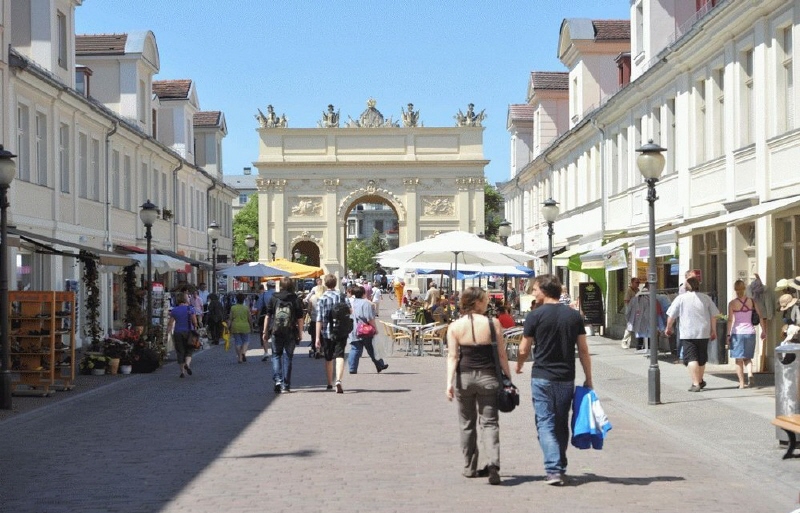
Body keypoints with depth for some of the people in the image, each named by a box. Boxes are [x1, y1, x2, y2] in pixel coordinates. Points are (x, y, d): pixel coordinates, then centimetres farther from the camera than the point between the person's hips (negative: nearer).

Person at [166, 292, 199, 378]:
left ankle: (182, 371, 7)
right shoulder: (190, 308, -4)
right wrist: (195, 329, 11)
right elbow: (194, 321, -7)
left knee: (180, 352, 7)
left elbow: (170, 323, 0)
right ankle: (187, 363, -19)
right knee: (189, 350, 9)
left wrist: (168, 332, 8)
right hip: (189, 332, -1)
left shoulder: (174, 310, 1)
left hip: (178, 333, 1)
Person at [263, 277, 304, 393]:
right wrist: (300, 333, 6)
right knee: (287, 357, 7)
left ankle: (277, 380, -6)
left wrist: (265, 331, 10)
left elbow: (268, 316, 3)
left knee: (276, 355, 12)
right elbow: (299, 319, -2)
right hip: (291, 333, 0)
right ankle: (285, 385, 8)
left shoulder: (273, 298, 1)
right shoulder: (296, 299, -1)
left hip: (276, 332, 0)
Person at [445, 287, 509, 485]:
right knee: (489, 422, 3)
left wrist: (449, 382, -7)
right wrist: (508, 378, 6)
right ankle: (492, 463, -17)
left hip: (464, 377, 1)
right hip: (488, 378, -1)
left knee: (467, 424, 15)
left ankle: (470, 467, 21)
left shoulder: (455, 327, -2)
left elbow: (452, 356, -7)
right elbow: (501, 355, -2)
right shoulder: (493, 324, -5)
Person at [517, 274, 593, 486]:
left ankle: (554, 470, -12)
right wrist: (588, 379, 12)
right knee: (562, 425, 14)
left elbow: (524, 350, -1)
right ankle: (561, 469, 20)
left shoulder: (535, 315, -7)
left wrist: (519, 365, 20)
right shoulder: (574, 315, 4)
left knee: (545, 423, -1)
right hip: (566, 379, 4)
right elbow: (583, 351, 5)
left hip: (542, 377, -4)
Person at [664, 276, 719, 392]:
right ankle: (700, 381, 32)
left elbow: (671, 316, 0)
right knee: (701, 358, 18)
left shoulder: (680, 298, -3)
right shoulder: (706, 298, 5)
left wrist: (668, 328, 15)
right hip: (703, 333, 4)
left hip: (687, 334, -4)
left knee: (691, 358, -6)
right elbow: (713, 316, 8)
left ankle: (696, 383, -16)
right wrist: (713, 331, 17)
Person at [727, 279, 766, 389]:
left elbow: (730, 320, -11)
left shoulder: (732, 303, -7)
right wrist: (763, 331, 11)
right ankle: (750, 374, -7)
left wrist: (728, 335, -6)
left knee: (739, 359, 5)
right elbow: (761, 316, 3)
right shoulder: (751, 301, 1)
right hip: (750, 331, 3)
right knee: (747, 357, 17)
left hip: (737, 332, -3)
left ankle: (742, 383, 2)